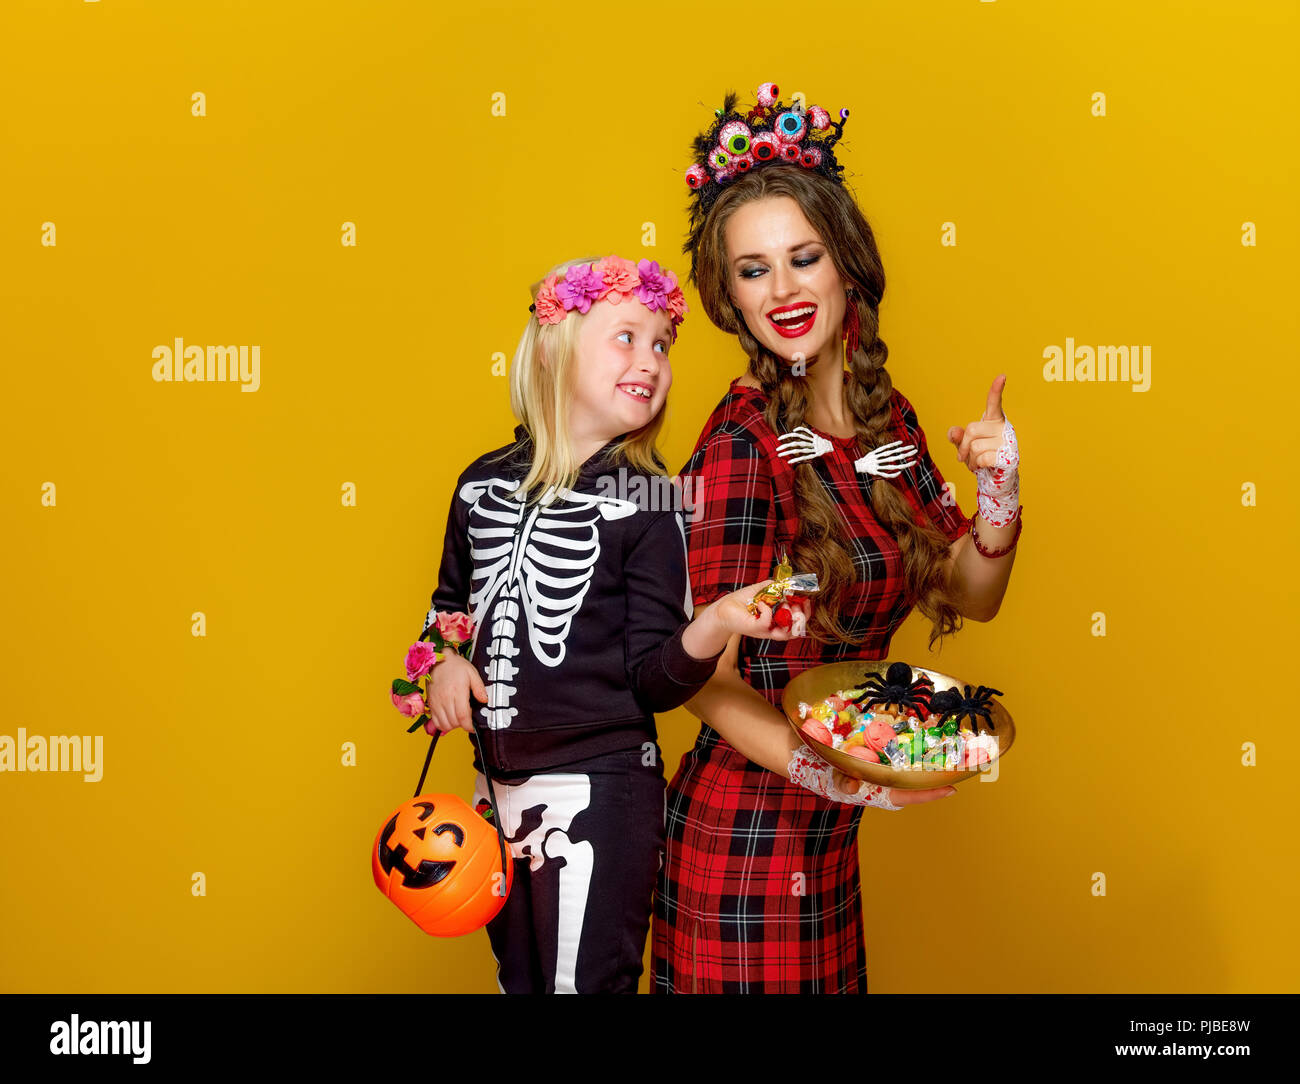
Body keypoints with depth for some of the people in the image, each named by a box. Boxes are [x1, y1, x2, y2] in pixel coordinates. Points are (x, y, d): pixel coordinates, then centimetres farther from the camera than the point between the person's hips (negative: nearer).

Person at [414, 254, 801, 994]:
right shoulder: (486, 483, 2)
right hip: (500, 786, 6)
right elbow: (452, 599, 18)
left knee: (585, 980, 3)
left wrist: (714, 627, -31)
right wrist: (446, 662, -2)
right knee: (518, 977, 22)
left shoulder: (646, 502, -10)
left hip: (601, 794, -5)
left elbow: (652, 680, -12)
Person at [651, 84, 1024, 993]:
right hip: (745, 841, -7)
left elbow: (971, 597, 9)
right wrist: (827, 772, -32)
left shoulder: (884, 415, 2)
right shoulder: (742, 446, -19)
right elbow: (704, 673, -18)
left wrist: (1000, 496, -9)